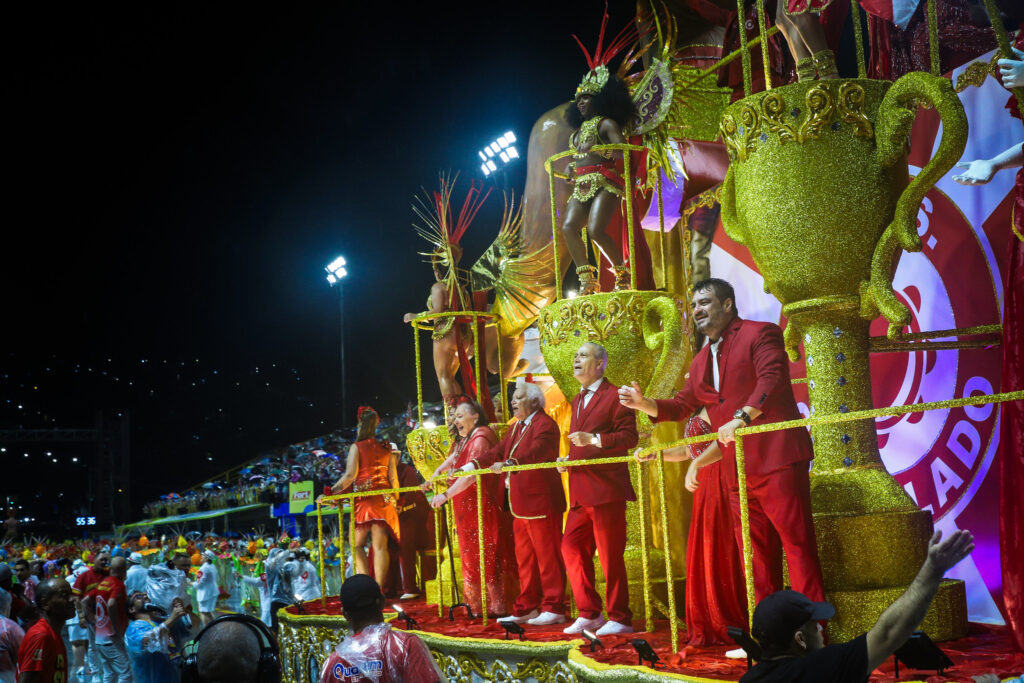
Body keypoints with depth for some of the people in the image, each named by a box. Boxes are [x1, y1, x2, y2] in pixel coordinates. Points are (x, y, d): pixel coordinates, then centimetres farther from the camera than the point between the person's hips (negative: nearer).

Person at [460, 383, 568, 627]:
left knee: (547, 556, -4)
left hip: (541, 503, -10)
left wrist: (509, 464, -40)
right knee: (524, 558, 13)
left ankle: (554, 608, 3)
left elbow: (536, 453, -27)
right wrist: (472, 465, 4)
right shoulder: (516, 428, 19)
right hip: (521, 505, 10)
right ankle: (526, 608, 21)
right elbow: (499, 452, 16)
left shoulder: (544, 424, -11)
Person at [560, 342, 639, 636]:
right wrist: (569, 458, 12)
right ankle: (589, 614, 16)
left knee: (610, 555, -3)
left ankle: (620, 619, 6)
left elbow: (629, 437, -12)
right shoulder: (577, 400, 22)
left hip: (605, 490, -8)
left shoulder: (614, 396, -5)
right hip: (580, 491, 8)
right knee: (571, 548, 6)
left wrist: (593, 439, -21)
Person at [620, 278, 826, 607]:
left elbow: (771, 379, -17)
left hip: (776, 457, -8)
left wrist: (742, 416, -27)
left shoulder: (760, 333, -3)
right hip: (738, 468, 8)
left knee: (796, 539, -7)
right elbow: (683, 405, 21)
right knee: (755, 552, 9)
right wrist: (644, 403, 4)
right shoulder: (701, 361, 20)